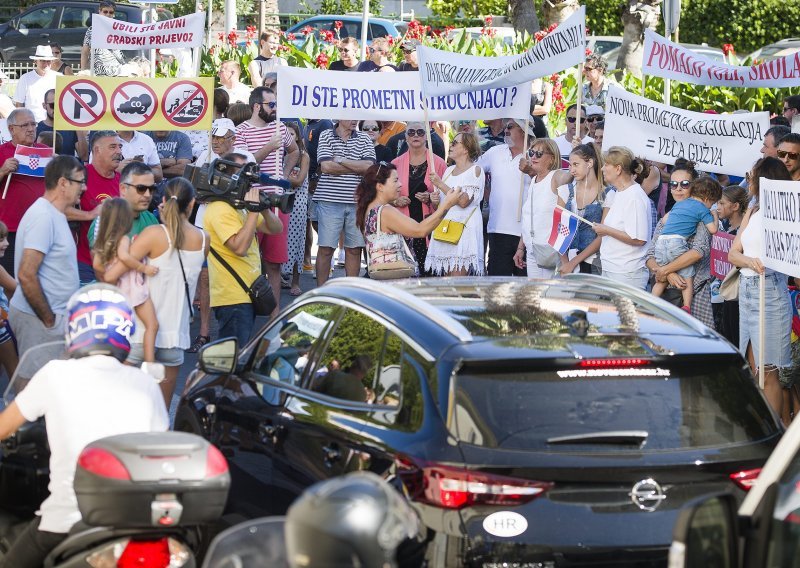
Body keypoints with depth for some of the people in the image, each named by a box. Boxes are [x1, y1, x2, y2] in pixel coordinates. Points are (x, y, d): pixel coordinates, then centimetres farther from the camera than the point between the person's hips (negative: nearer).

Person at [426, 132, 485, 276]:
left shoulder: (475, 170, -4)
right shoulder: (449, 170, 18)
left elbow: (463, 201, -16)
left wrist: (440, 184, -12)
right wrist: (435, 199, 4)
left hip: (465, 228, -7)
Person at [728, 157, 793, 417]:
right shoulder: (752, 212, 15)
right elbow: (733, 253, 10)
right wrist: (750, 261, -10)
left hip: (770, 290, -8)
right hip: (746, 288, 8)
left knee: (768, 373, -6)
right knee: (753, 371, 10)